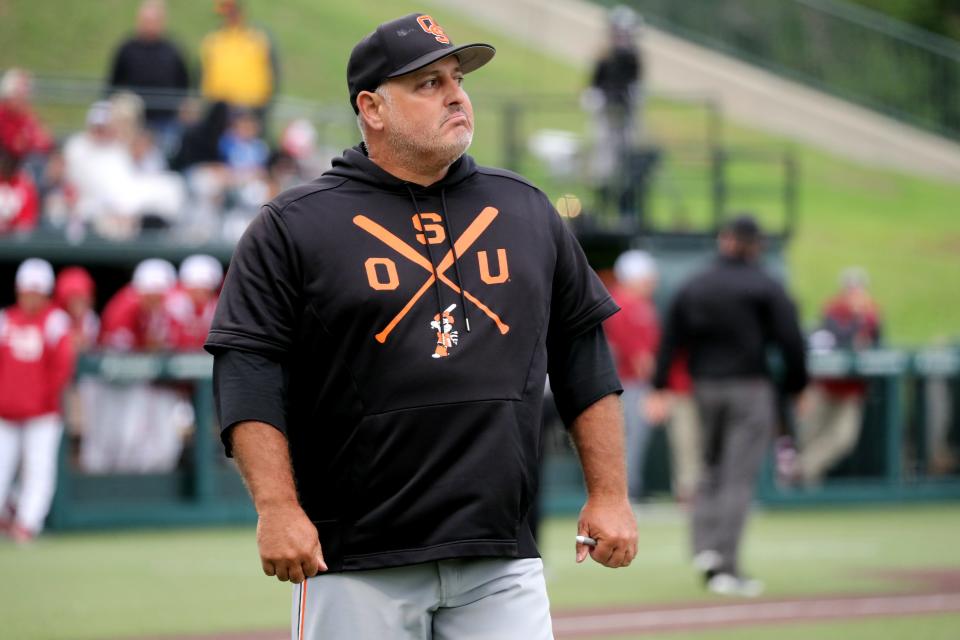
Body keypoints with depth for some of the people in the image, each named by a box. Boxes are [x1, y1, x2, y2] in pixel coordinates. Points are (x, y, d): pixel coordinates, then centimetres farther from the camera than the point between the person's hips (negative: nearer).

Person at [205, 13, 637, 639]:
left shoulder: (527, 211, 15)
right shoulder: (293, 228, 1)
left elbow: (584, 355, 17)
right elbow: (249, 372, -5)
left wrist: (609, 494, 9)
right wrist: (277, 507, -16)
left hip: (502, 564, 3)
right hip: (356, 565, -3)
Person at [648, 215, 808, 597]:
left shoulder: (693, 287, 9)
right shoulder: (766, 289, -3)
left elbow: (670, 340, 7)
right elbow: (790, 341, -7)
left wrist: (659, 389, 10)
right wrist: (796, 388, 2)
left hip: (705, 387, 4)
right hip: (750, 389, -4)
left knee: (711, 469, 18)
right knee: (739, 476, -5)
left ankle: (704, 547, -1)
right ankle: (725, 568, -10)